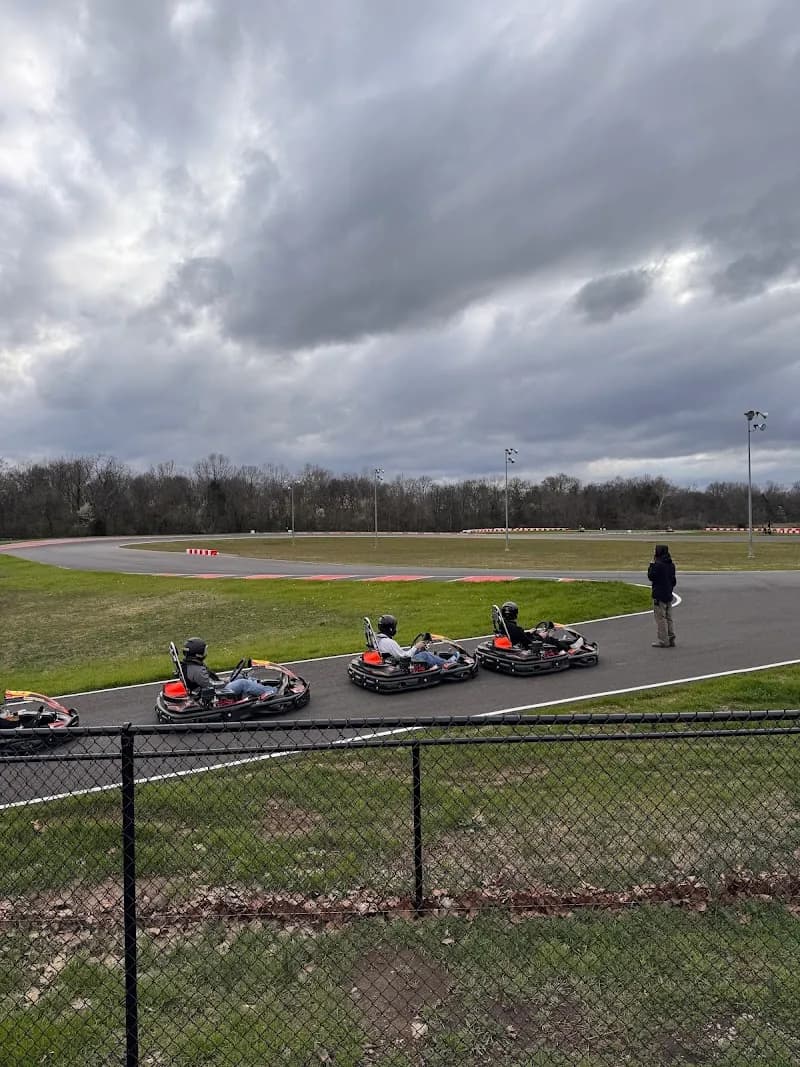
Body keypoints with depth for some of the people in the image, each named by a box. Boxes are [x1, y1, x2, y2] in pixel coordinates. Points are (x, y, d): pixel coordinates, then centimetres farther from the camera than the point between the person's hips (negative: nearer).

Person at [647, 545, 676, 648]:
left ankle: (663, 641, -1)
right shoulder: (671, 565, 8)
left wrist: (652, 564, -6)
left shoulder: (658, 564, -18)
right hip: (669, 595, 8)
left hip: (659, 596, -8)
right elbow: (673, 581, 15)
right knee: (668, 618, 14)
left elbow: (651, 577, -11)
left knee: (660, 618, -3)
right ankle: (671, 639, 17)